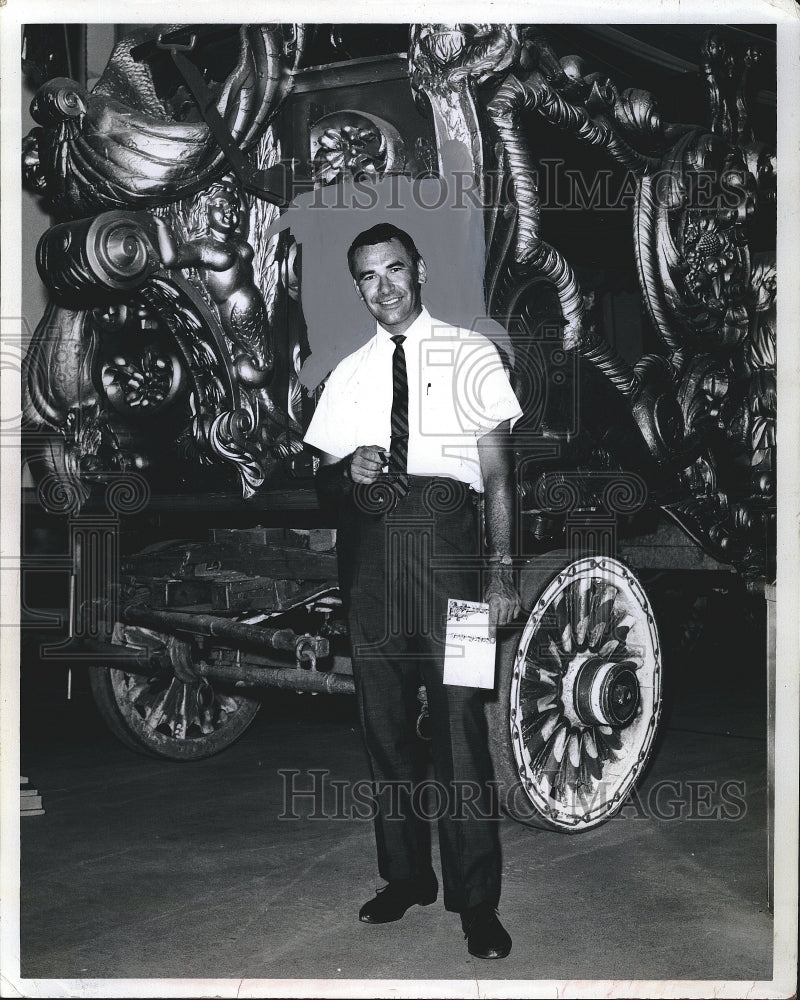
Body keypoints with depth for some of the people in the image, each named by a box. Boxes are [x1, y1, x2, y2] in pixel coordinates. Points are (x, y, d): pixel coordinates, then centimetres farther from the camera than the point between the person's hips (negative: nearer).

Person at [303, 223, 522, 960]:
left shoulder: (469, 354, 4)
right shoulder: (350, 374, 16)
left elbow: (498, 471, -1)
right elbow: (323, 477, 19)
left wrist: (502, 572, -10)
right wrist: (348, 471, -6)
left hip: (444, 528, -4)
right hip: (369, 540, 5)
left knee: (458, 715, -6)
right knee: (384, 718, 10)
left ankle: (476, 899, 5)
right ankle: (406, 875, 25)